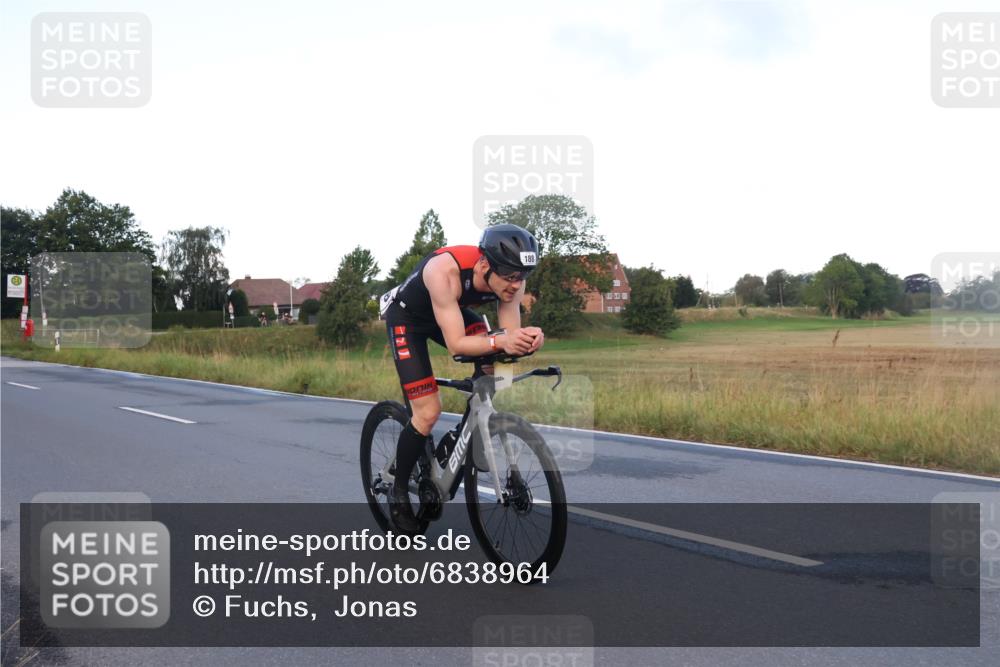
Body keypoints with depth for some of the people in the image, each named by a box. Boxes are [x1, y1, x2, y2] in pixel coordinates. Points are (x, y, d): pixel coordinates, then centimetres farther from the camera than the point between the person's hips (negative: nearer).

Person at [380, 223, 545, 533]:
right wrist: (501, 340, -58)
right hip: (406, 315, -5)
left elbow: (508, 333, -24)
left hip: (454, 310, 5)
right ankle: (399, 492, 8)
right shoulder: (445, 270, -41)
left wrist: (525, 339, -46)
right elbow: (456, 344, -42)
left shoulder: (511, 278, -25)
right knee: (428, 413, -13)